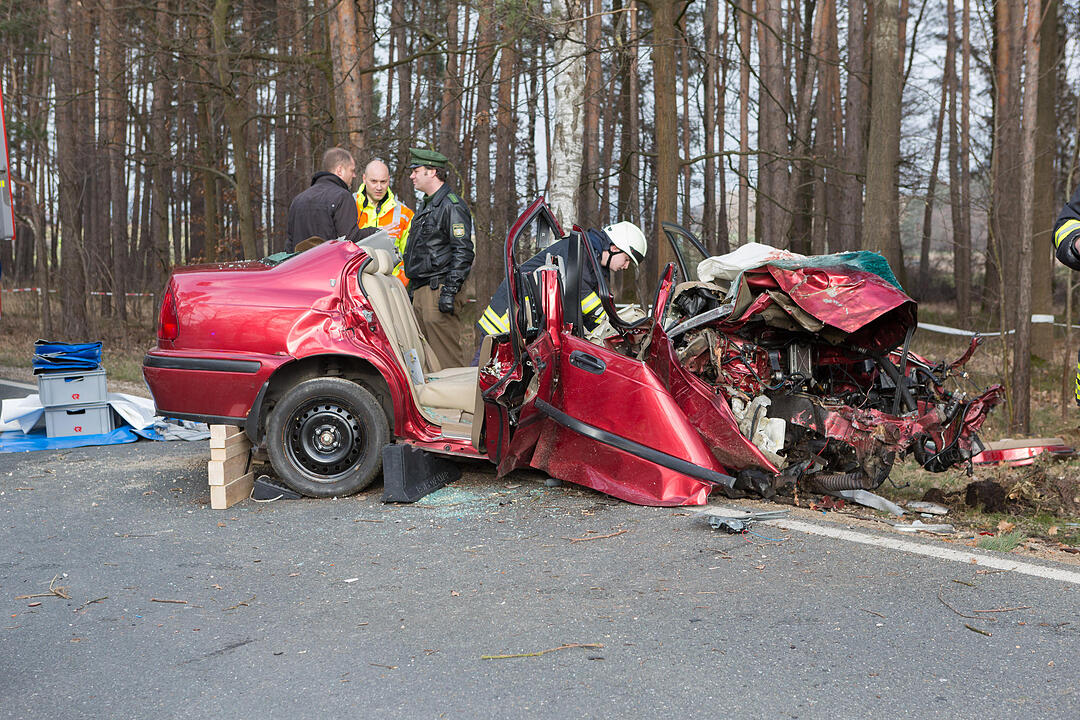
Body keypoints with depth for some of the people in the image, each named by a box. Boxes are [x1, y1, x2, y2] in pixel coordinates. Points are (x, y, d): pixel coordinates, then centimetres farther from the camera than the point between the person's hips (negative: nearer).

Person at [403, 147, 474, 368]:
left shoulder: (452, 206, -9)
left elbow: (463, 252, -16)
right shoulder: (425, 205, 22)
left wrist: (450, 290, -22)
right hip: (420, 291, 10)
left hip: (439, 291, -10)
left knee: (446, 357, -10)